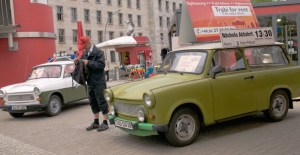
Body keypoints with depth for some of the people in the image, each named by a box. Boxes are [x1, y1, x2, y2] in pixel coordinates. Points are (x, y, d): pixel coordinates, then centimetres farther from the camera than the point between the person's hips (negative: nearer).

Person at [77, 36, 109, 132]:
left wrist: (89, 63, -21)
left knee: (101, 101, -3)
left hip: (99, 82, -8)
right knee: (93, 102, 14)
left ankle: (105, 122, 5)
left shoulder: (98, 52, -11)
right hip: (90, 82, 8)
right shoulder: (85, 53, 12)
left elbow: (101, 65, -21)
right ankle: (96, 122, 24)